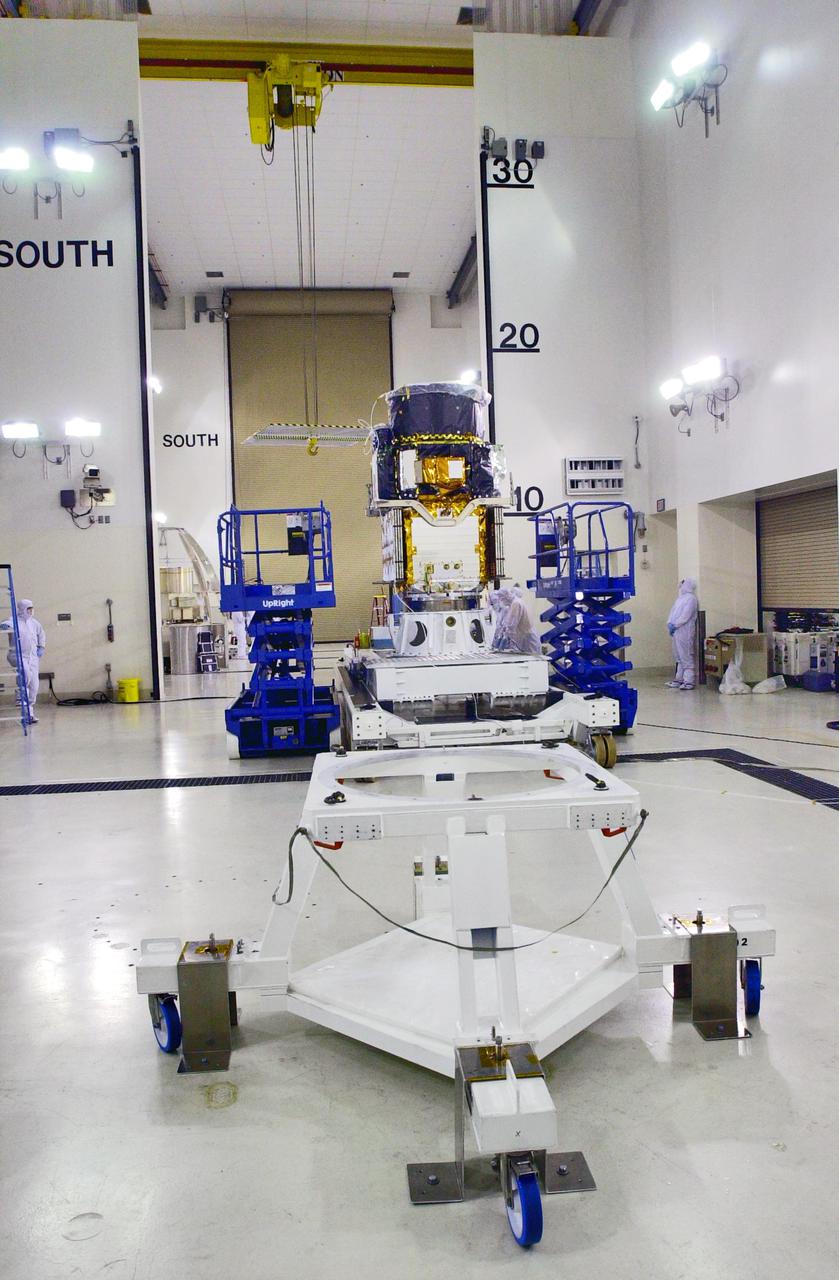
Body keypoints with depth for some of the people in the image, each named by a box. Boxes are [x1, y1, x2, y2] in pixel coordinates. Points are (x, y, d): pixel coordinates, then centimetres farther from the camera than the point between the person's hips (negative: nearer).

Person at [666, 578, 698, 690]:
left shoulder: (691, 598, -8)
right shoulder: (680, 597, 19)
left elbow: (685, 616, -16)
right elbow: (673, 611, 15)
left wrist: (675, 625, -16)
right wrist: (670, 624, -1)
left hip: (685, 631, -9)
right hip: (676, 631, 9)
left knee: (687, 657, -7)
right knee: (679, 657, 12)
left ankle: (689, 681, -6)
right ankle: (680, 679, 19)